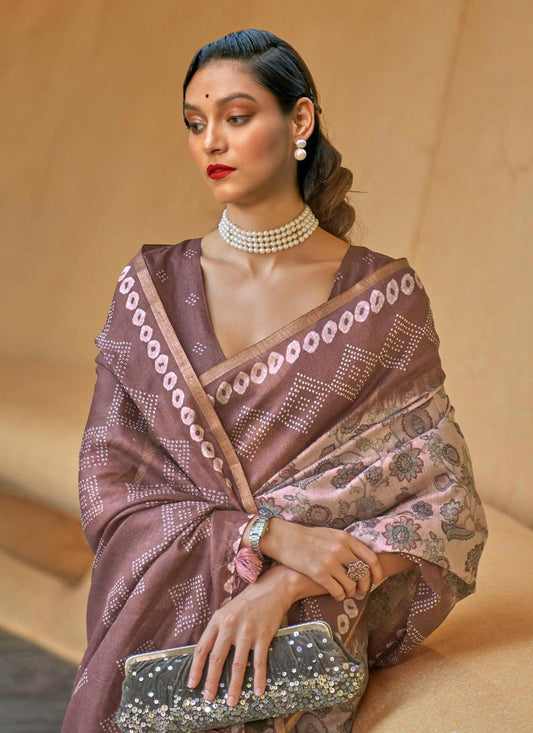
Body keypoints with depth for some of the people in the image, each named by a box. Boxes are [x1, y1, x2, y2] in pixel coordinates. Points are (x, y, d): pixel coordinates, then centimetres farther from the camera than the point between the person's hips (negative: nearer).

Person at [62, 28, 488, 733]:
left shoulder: (384, 296, 0)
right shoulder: (153, 287, 4)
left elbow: (448, 505, -4)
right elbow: (106, 488, 0)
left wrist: (283, 586, -19)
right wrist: (269, 535, -16)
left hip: (311, 624, -1)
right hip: (163, 615, 2)